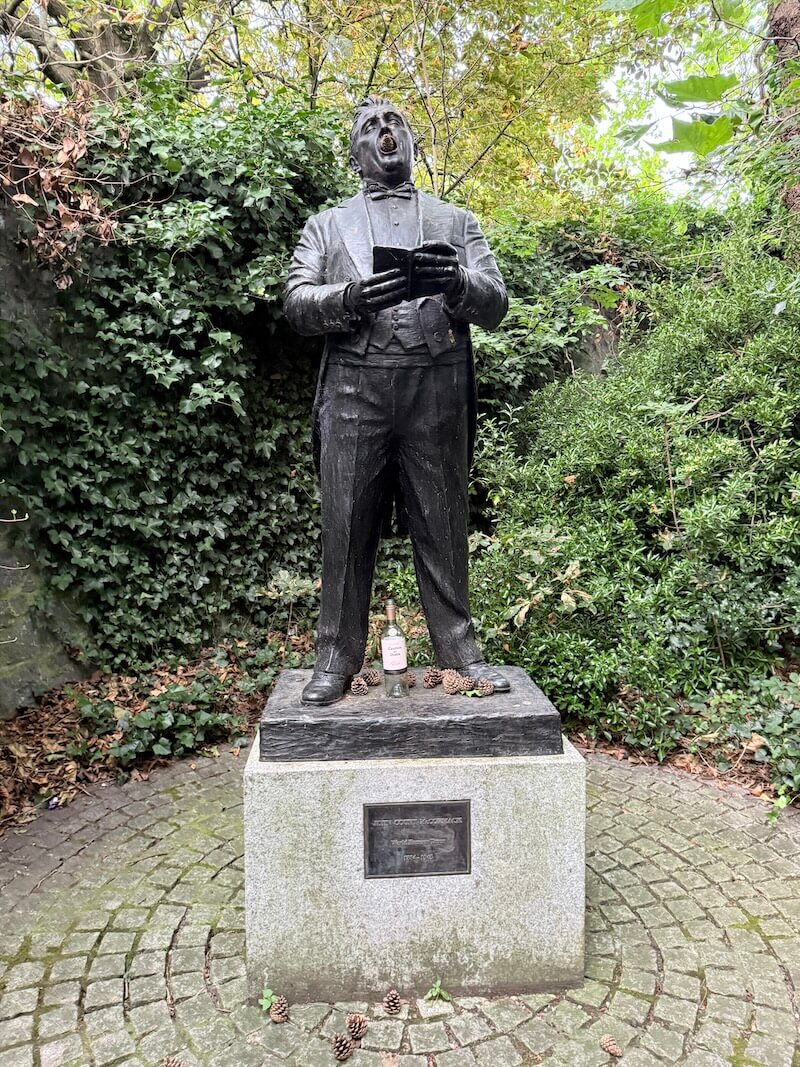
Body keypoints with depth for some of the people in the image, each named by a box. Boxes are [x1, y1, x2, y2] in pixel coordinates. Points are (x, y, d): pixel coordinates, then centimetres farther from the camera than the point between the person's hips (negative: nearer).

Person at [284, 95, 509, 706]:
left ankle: (459, 650, 13)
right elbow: (297, 303, 8)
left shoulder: (457, 221, 21)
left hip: (438, 388, 0)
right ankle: (338, 659, 9)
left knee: (443, 528, 2)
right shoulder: (327, 225, 21)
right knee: (347, 528, -1)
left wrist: (457, 283, -14)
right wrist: (350, 299, -13)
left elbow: (495, 304, 9)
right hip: (354, 388, 0)